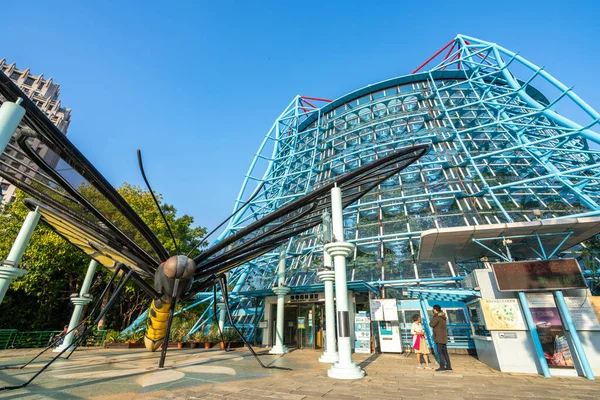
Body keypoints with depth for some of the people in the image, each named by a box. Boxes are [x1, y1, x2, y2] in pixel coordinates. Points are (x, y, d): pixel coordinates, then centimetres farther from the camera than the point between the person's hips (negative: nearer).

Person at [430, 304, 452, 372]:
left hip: (439, 337, -9)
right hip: (443, 337, 9)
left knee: (440, 352, -5)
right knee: (445, 352, 11)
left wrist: (434, 316, -10)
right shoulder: (443, 317, 11)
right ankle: (448, 366, 12)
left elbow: (431, 324, -15)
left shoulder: (437, 317, -17)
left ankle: (442, 367, -4)